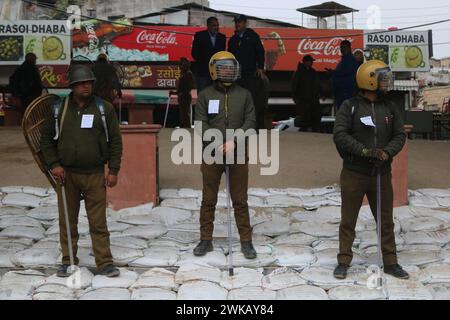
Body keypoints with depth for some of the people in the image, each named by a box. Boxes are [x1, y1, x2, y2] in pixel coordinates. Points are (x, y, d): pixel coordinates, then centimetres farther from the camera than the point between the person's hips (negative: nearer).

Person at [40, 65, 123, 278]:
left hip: (95, 174, -1)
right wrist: (54, 164, -1)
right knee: (67, 221, 8)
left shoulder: (104, 108, 2)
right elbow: (47, 139, 11)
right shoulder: (59, 109, 5)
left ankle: (105, 263, 6)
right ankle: (68, 262, 20)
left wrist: (113, 170, -2)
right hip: (66, 174, 1)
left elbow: (115, 141, 3)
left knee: (98, 222, 0)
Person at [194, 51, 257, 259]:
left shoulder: (244, 94, 4)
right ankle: (206, 240, 19)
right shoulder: (205, 95, 2)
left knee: (240, 201, 5)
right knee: (208, 200, 8)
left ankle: (246, 241, 14)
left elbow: (250, 122, -2)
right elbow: (201, 124, -3)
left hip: (238, 155, 0)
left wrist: (233, 141, -15)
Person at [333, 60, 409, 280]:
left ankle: (390, 263, 23)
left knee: (386, 221, 11)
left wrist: (387, 152, -13)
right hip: (354, 173, -4)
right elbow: (339, 135, -13)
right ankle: (343, 262, 18)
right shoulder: (350, 106, -6)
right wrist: (364, 150, -20)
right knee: (348, 221, 7)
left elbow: (399, 135, 5)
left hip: (381, 173, 4)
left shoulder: (390, 108, 6)